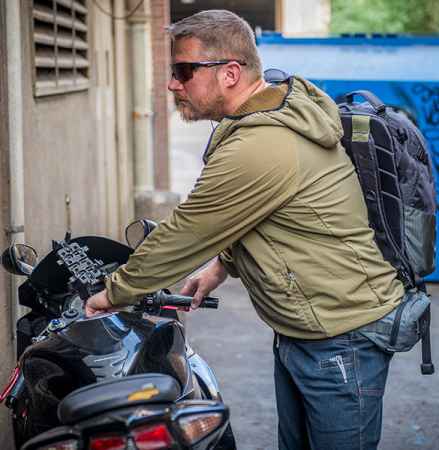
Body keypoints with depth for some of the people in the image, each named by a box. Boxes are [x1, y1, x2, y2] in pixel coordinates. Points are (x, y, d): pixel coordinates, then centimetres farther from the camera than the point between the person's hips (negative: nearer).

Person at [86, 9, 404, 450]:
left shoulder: (257, 150, -28)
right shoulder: (284, 107, 4)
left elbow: (182, 236, -17)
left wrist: (114, 292, -4)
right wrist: (223, 264, 14)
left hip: (342, 343, -10)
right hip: (297, 332, 10)